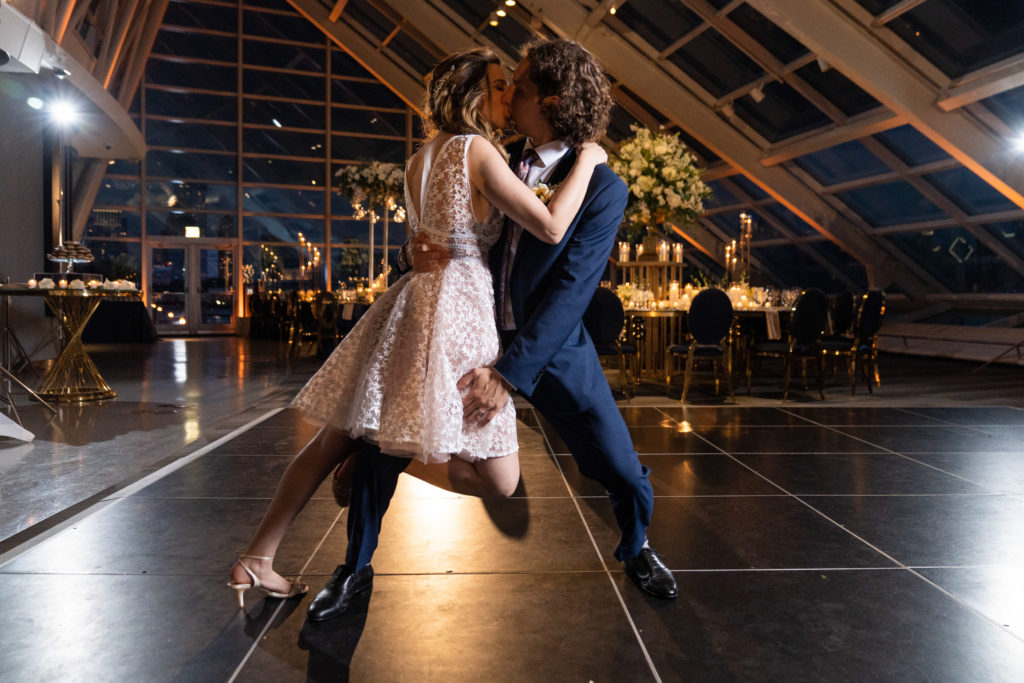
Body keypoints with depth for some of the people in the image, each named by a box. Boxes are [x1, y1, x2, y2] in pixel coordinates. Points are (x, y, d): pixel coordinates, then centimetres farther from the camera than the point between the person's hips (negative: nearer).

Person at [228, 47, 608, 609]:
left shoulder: (419, 161, 18)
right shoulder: (477, 149, -6)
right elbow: (551, 229, -13)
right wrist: (586, 160, 1)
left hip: (412, 298, 9)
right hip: (456, 307, -9)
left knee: (336, 437, 12)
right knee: (498, 480, -2)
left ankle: (256, 561, 15)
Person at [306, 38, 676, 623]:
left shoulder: (603, 188, -14)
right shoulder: (502, 158, 1)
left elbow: (570, 291, -19)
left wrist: (510, 372, -25)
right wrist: (427, 246, -17)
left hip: (552, 345, -3)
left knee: (623, 471, -1)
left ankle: (637, 550, 35)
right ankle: (356, 568, 18)